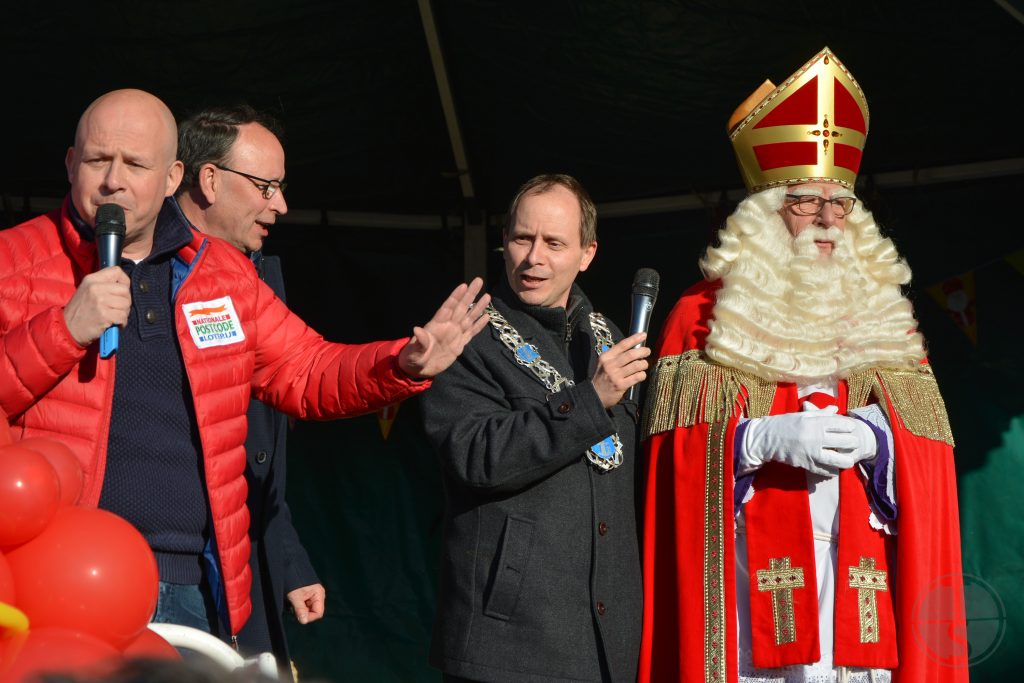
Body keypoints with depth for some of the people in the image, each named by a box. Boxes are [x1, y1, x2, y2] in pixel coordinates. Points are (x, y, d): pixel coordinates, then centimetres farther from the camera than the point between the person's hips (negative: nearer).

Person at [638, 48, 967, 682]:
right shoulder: (705, 312, 9)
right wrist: (768, 438, -14)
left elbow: (930, 451, 10)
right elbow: (673, 444, 0)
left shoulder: (885, 315, 17)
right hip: (751, 577, -2)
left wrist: (876, 439, -11)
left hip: (865, 577, 2)